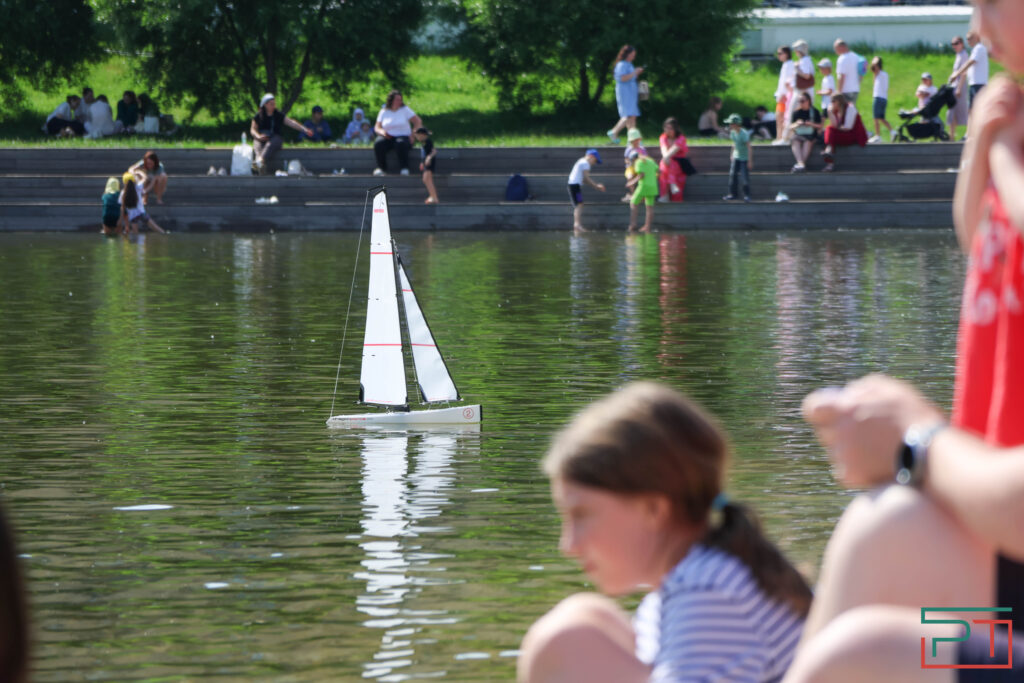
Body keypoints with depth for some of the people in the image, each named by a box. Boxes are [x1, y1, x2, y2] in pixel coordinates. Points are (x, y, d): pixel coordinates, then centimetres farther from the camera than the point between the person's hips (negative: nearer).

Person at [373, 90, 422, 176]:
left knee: (401, 143, -39)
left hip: (403, 136, -2)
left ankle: (404, 169, -32)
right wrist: (382, 132, -15)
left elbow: (418, 122, 2)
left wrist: (414, 135, -9)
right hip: (388, 138, 2)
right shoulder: (384, 112, 10)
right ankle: (381, 168, -25)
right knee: (378, 143, -31)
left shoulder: (405, 110, 6)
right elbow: (377, 127, 8)